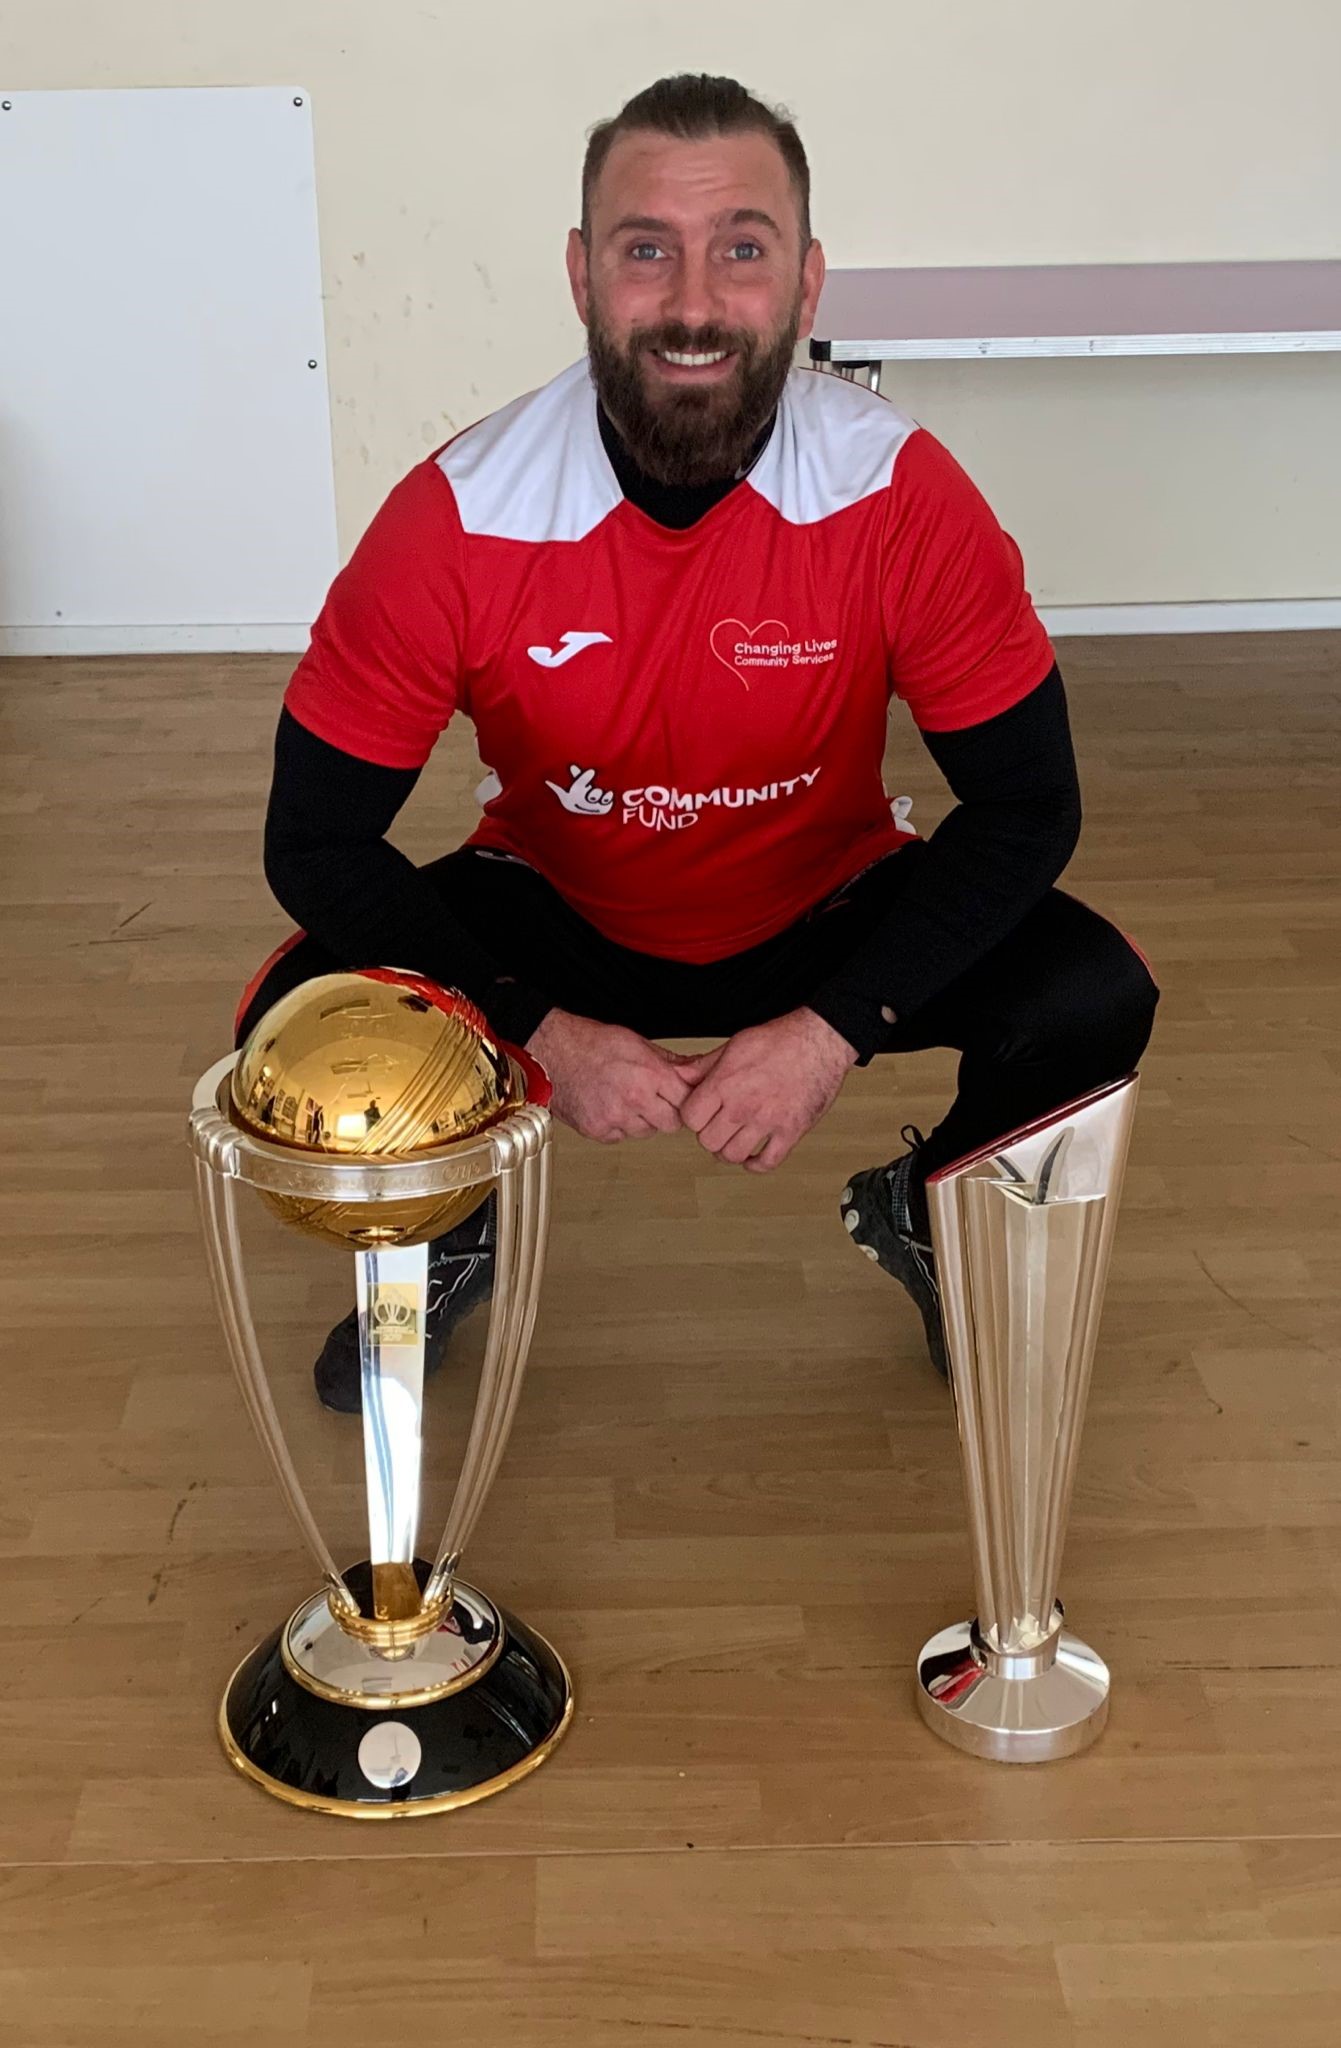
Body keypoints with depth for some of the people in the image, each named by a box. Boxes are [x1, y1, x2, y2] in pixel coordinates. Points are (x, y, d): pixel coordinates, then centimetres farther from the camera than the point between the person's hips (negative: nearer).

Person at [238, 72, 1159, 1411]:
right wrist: (536, 1031, -27)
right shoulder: (456, 521, -24)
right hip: (553, 921, 0)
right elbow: (314, 838, -17)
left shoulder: (902, 498, -24)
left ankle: (924, 1213, 12)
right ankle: (453, 1240, 13)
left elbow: (1026, 806, -17)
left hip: (824, 914, 0)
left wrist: (836, 1027, -28)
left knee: (1093, 1002, -24)